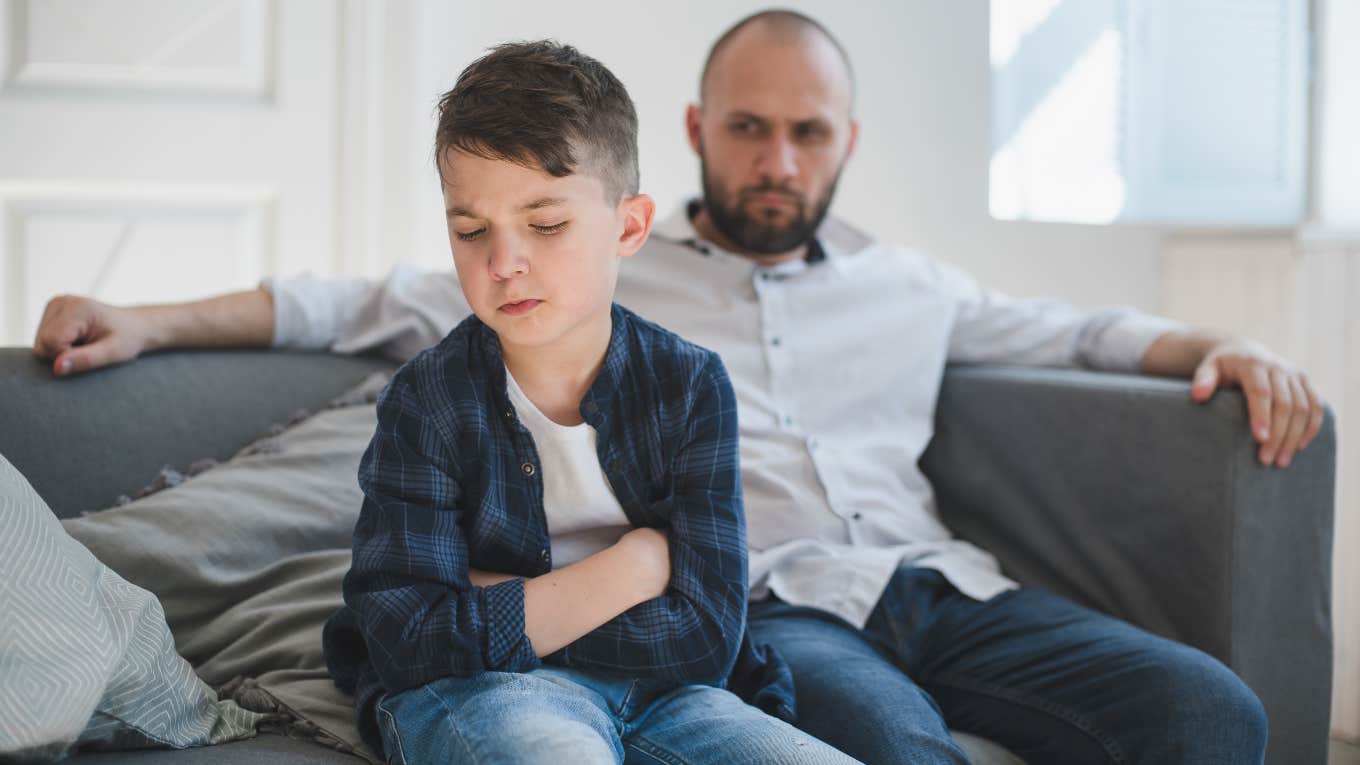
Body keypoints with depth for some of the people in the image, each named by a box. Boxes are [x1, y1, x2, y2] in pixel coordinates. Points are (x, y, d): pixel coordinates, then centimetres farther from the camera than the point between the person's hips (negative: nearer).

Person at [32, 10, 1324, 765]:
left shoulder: (901, 283, 26)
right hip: (759, 612, -4)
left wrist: (1219, 347, 15)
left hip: (937, 586, 5)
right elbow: (384, 306, 14)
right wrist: (150, 322, 6)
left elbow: (1074, 329, 35)